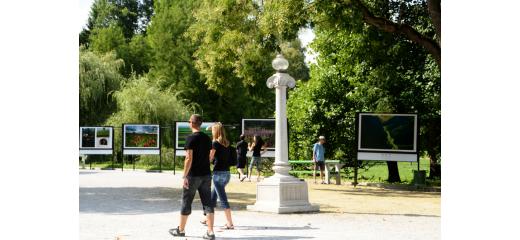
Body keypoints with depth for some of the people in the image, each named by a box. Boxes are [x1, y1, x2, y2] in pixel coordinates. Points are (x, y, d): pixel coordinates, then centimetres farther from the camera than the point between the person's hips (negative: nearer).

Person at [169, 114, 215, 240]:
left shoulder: (191, 138, -12)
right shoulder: (207, 138, 8)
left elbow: (189, 158, -17)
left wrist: (184, 176, -14)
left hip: (193, 175, -5)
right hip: (206, 174, 5)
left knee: (186, 202, 7)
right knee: (207, 202, 4)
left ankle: (180, 229, 19)